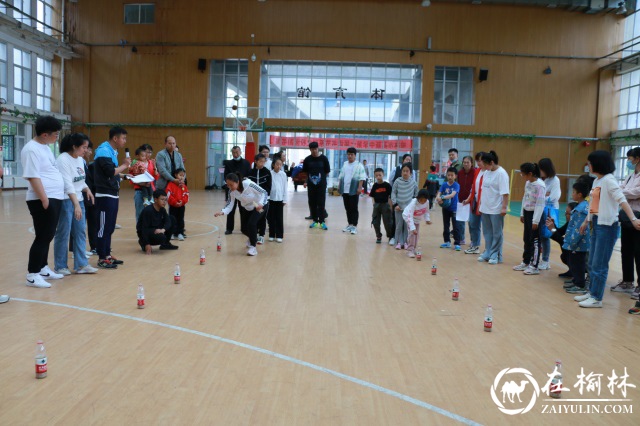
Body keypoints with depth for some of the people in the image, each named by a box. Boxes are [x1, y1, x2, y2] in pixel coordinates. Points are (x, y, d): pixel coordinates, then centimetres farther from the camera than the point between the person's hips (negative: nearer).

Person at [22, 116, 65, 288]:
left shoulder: (45, 147, 15)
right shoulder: (31, 149, -14)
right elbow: (33, 177, -20)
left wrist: (53, 198, 17)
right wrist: (44, 199, -21)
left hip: (55, 198, 9)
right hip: (43, 200, -9)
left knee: (48, 236, 15)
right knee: (43, 237, -6)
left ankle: (43, 269, 25)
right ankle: (32, 275, 2)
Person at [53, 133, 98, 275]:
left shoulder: (80, 159, 9)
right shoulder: (63, 160, -16)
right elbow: (67, 184, -23)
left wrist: (87, 189, -3)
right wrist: (76, 205, -29)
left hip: (78, 199, 8)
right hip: (65, 201, -8)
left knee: (80, 233, 8)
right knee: (63, 234, 1)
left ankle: (81, 265, 14)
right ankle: (60, 266, 13)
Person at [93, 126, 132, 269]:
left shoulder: (112, 151, 15)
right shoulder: (104, 151, -13)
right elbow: (110, 172, -23)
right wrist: (124, 165, -10)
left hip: (113, 195, 9)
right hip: (105, 195, -9)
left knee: (110, 227, 13)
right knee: (104, 227, -4)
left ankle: (107, 255, 22)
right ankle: (102, 259, 2)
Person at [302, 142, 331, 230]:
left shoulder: (323, 158, -1)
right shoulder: (307, 159, 3)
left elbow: (327, 171, 4)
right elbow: (305, 172, 10)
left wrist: (321, 177, 2)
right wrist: (307, 180, 2)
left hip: (321, 184, -2)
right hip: (311, 185, 2)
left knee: (321, 203, -3)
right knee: (312, 203, 6)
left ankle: (322, 221, 2)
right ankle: (315, 221, 17)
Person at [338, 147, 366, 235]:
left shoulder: (359, 165, -3)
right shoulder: (345, 164, 15)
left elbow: (362, 178, -9)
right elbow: (341, 176, 21)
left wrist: (359, 188, -17)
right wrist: (339, 186, 15)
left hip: (354, 190, -6)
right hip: (345, 190, 6)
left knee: (354, 208, -3)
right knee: (347, 208, 11)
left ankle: (354, 226, -1)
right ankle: (349, 224, 20)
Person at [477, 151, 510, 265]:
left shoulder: (501, 173, -14)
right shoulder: (486, 172, 8)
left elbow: (505, 193, -17)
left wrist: (504, 207, -21)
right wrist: (481, 204, 15)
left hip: (496, 209, -7)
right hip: (485, 208, 7)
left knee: (496, 233, 3)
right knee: (487, 232, 14)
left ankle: (496, 255, 11)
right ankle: (488, 253, 24)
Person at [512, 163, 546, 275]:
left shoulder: (540, 185, -22)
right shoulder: (527, 183, 5)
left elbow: (540, 204, -21)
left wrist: (536, 220, -20)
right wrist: (522, 214, 17)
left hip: (535, 214, -8)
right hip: (527, 213, 9)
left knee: (535, 241, 0)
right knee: (526, 239, 16)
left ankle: (534, 266, 9)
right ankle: (526, 262, 28)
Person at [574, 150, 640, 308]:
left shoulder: (609, 180, -14)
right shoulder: (596, 181, 12)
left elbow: (622, 200, -24)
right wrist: (586, 221, 27)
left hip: (607, 226, -9)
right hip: (596, 225, 9)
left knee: (599, 264, -3)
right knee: (592, 263, 15)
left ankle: (597, 298, 6)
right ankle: (592, 292, 27)